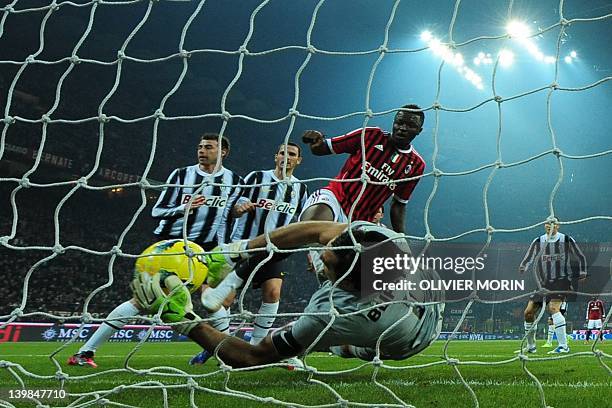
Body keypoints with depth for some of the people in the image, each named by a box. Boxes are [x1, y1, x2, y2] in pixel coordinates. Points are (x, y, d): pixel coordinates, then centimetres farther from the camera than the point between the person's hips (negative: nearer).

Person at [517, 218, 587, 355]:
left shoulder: (567, 240, 0)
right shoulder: (538, 242, 5)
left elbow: (580, 257, 12)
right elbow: (528, 260, 8)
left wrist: (582, 273, 8)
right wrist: (520, 273, -7)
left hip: (561, 281, -4)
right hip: (543, 282, 4)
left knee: (553, 308, -27)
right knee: (528, 312, 1)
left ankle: (563, 345, -26)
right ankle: (530, 346, 20)